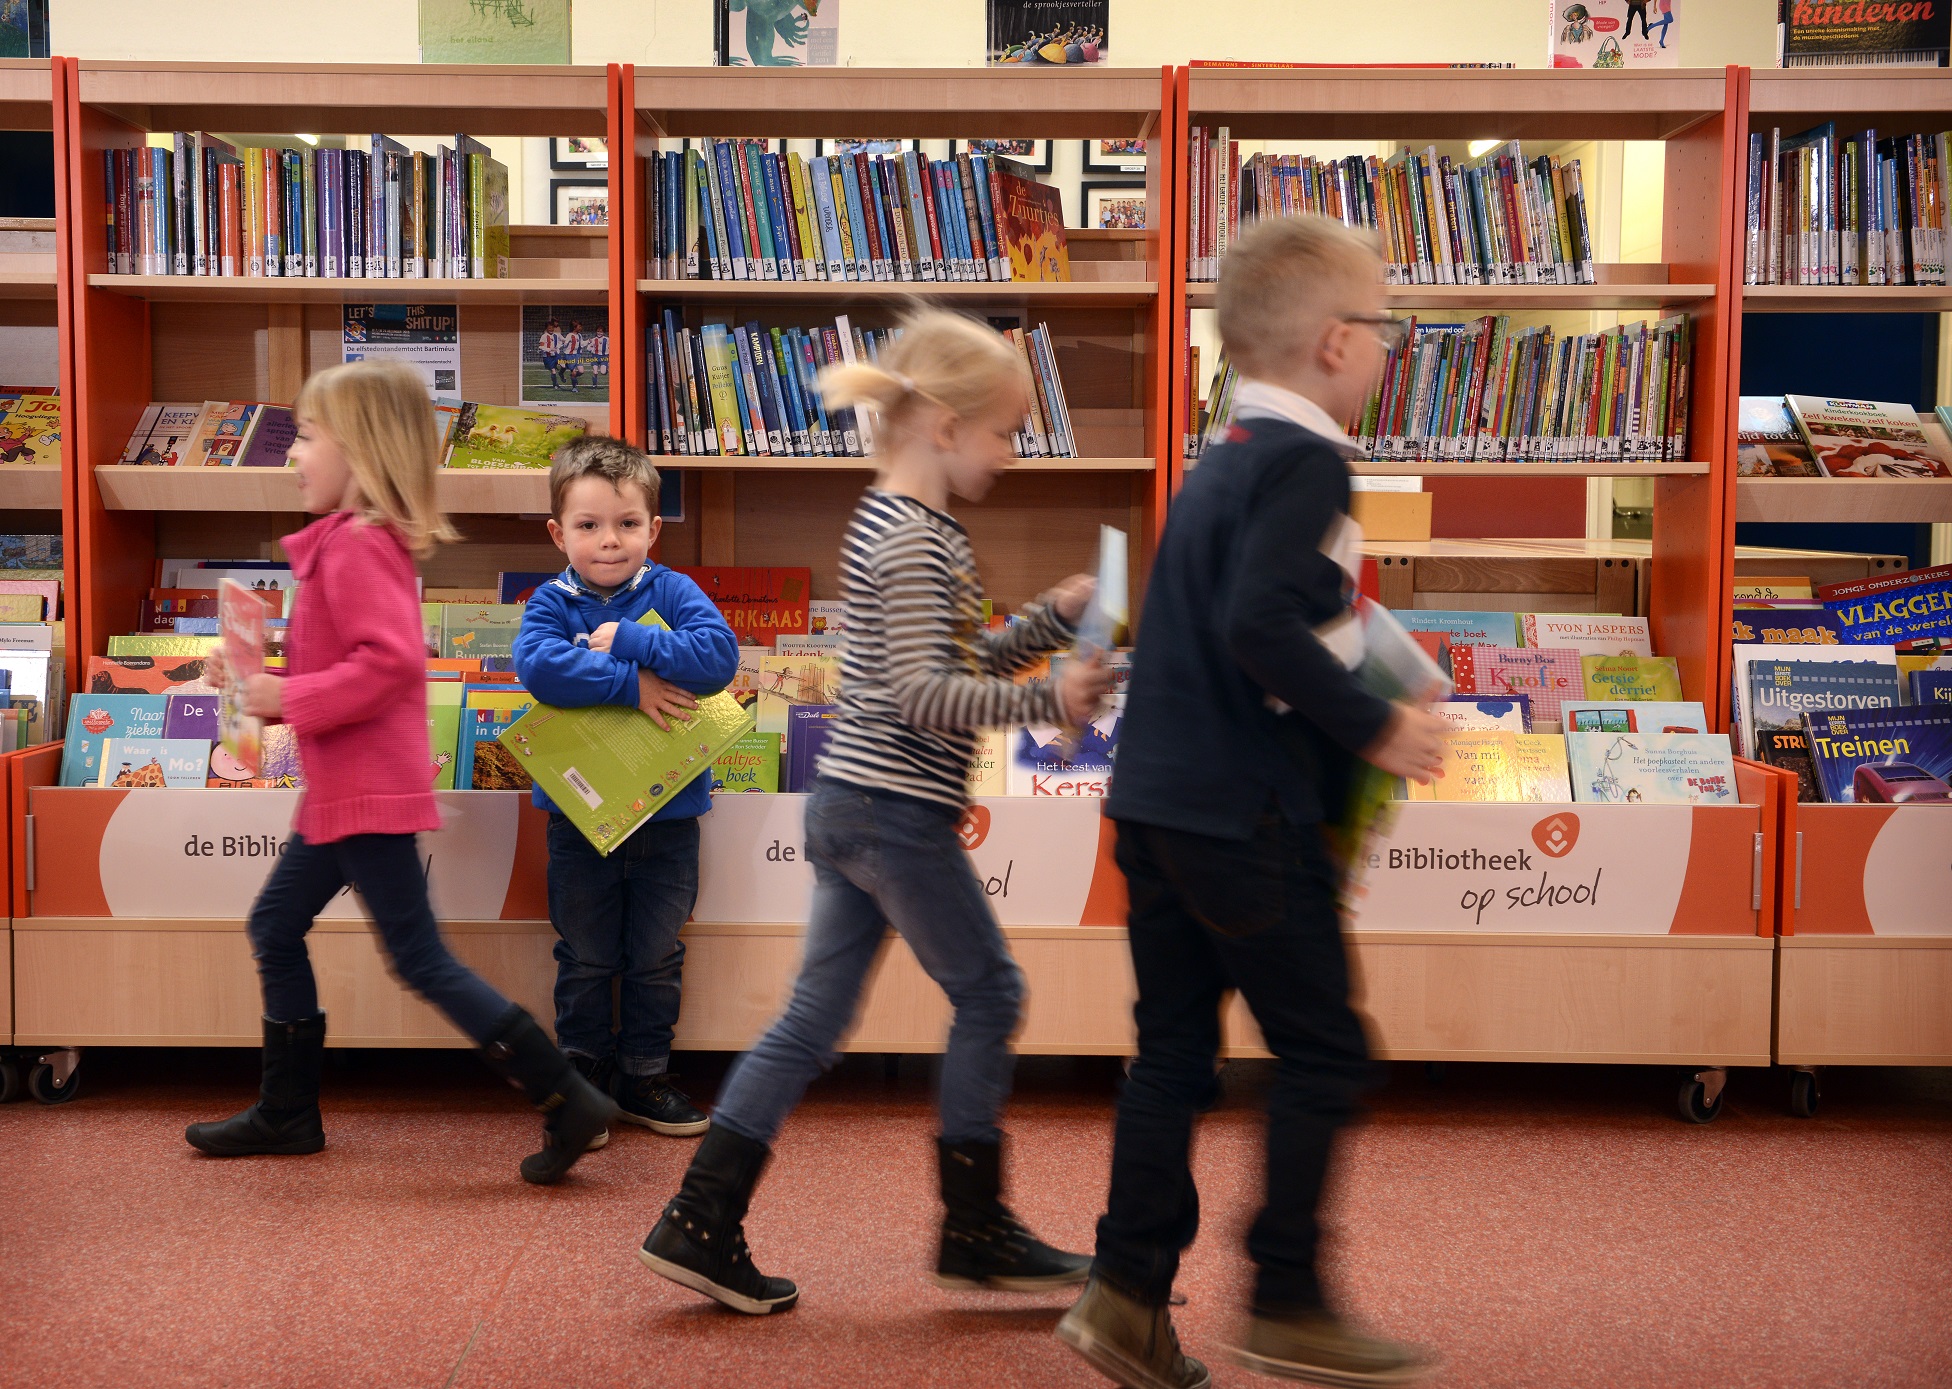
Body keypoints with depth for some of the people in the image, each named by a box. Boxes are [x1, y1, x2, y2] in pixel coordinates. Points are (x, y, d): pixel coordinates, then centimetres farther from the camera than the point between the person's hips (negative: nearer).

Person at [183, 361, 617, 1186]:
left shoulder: (357, 545, -18)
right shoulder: (346, 540, 13)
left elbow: (390, 659, -29)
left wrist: (289, 699, -22)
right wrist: (262, 679, 12)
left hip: (368, 794, -11)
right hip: (343, 792, 11)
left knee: (421, 960, -7)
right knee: (274, 929, 18)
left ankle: (568, 1101, -3)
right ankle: (287, 1111, 29)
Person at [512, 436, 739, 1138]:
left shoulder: (672, 592, -4)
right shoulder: (552, 604, -5)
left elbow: (720, 654, -21)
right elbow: (538, 665, -26)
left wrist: (628, 642, -24)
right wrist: (632, 684, -28)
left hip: (669, 811, 1)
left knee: (657, 958, 12)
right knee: (585, 959, 12)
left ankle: (644, 1077, 27)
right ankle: (582, 1074, 27)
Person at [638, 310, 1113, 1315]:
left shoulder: (891, 525, 17)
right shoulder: (918, 538, -15)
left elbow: (957, 666, 22)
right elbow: (925, 694, -22)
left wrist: (1056, 617, 15)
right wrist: (1047, 701, -22)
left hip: (848, 804, 10)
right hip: (898, 812, -10)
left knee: (815, 1013, 10)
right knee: (987, 993, 4)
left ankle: (700, 1224, 12)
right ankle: (973, 1230, 15)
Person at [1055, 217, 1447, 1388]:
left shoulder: (1220, 462, 16)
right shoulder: (1308, 462, -13)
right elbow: (1261, 625, -26)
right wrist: (1376, 730, -18)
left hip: (1156, 805, 9)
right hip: (1249, 816, -9)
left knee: (1174, 1050, 12)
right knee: (1324, 1052, 4)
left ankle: (1129, 1295, 15)